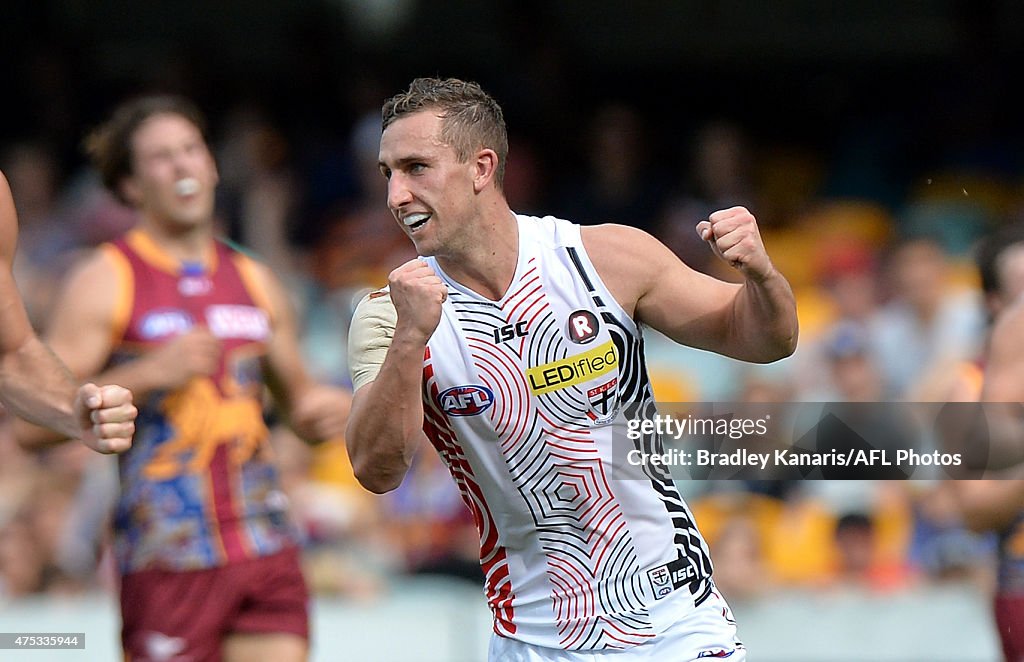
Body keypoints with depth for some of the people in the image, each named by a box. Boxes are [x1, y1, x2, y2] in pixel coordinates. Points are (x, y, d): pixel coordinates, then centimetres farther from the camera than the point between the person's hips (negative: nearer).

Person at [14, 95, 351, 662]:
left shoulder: (253, 280, 16)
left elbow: (297, 398, 28)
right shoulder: (105, 281, -1)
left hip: (266, 550, 5)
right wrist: (148, 374, -17)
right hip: (169, 561, -5)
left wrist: (326, 409, 4)